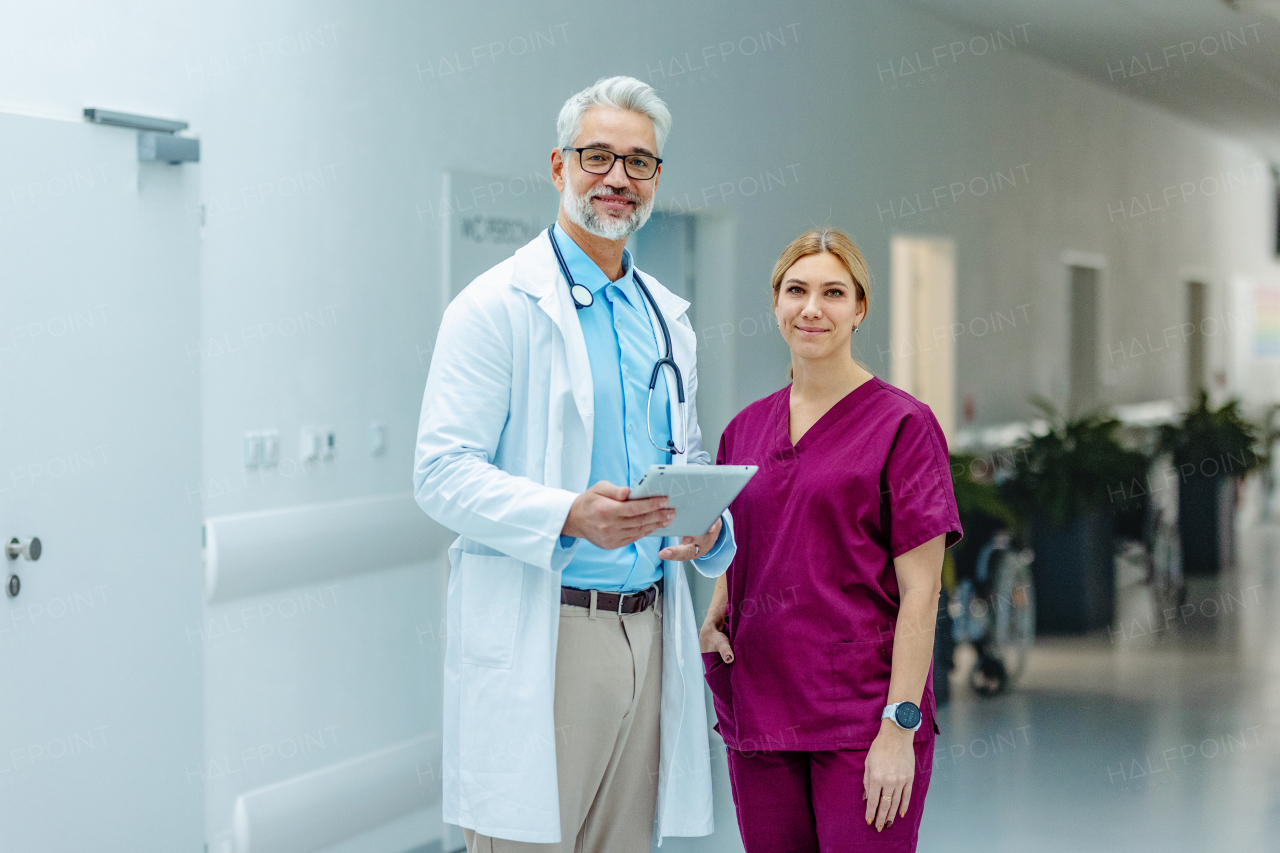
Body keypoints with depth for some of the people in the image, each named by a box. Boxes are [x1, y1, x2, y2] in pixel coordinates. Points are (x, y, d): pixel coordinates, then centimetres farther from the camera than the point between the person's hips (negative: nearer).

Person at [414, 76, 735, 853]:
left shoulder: (668, 318, 18)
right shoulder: (498, 306, -4)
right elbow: (444, 472, -10)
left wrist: (709, 526, 1)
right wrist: (569, 517, -25)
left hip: (648, 632, 6)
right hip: (535, 635, -6)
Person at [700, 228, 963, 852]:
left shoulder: (902, 425, -4)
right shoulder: (744, 430, 12)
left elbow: (921, 589, -8)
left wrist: (899, 727, -14)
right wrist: (714, 616, 2)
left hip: (863, 719, -5)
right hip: (758, 712, 5)